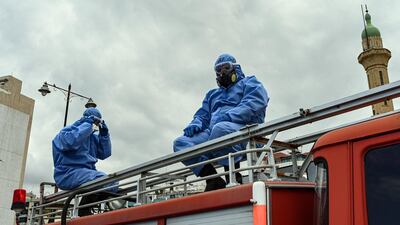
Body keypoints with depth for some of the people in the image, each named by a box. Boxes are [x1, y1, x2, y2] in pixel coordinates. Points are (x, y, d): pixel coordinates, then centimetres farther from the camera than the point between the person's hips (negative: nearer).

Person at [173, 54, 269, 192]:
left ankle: (234, 179, -29)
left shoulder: (249, 83, 19)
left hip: (244, 129, -6)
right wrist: (196, 124, 2)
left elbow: (255, 102, -3)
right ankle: (214, 180, -25)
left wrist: (228, 116, -18)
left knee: (220, 129, -41)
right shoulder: (212, 94, 38)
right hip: (211, 133, 6)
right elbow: (202, 114, 29)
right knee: (180, 143, -16)